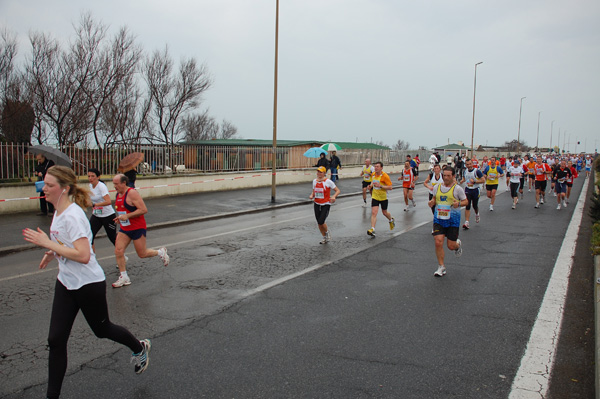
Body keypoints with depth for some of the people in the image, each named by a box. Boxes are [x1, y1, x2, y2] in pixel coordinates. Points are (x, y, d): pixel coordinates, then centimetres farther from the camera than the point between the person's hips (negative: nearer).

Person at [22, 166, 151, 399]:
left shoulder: (73, 216, -25)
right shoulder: (59, 213, 4)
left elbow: (83, 255, -32)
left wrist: (48, 244, -28)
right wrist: (54, 253, 5)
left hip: (89, 285, -8)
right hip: (66, 283, 8)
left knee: (102, 330, 14)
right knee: (56, 340, 4)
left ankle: (140, 349, 41)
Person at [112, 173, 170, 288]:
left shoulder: (132, 193, -18)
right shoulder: (118, 194, 9)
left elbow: (144, 210, -23)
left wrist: (127, 216, -25)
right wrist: (119, 218, 8)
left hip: (137, 228, -8)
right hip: (124, 228, 8)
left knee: (142, 254, 2)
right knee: (118, 251, -3)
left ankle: (161, 252, 30)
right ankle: (124, 277, 7)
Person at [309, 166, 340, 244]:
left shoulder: (328, 181, -10)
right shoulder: (314, 181, 6)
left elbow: (337, 190, -6)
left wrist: (334, 196, -25)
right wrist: (311, 195, -4)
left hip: (326, 204, -5)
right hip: (317, 204, 5)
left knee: (321, 222, -15)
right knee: (319, 223, 7)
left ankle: (327, 232, 16)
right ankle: (324, 237, 28)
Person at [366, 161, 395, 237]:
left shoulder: (385, 176, -17)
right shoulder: (373, 174, 2)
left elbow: (390, 187, -19)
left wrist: (380, 186, -30)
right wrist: (371, 185, 2)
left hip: (383, 197, -4)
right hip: (375, 197, 4)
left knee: (384, 213, 14)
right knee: (374, 213, -10)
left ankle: (391, 220, 48)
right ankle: (372, 230, -15)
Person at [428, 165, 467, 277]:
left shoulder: (457, 188, -5)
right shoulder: (437, 187, 5)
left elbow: (465, 201, 2)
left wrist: (459, 203, -19)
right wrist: (432, 202, -3)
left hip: (453, 220, -2)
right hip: (438, 219, 3)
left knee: (451, 246, 3)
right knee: (438, 243, -10)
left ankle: (458, 244, 43)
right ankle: (441, 267, 6)